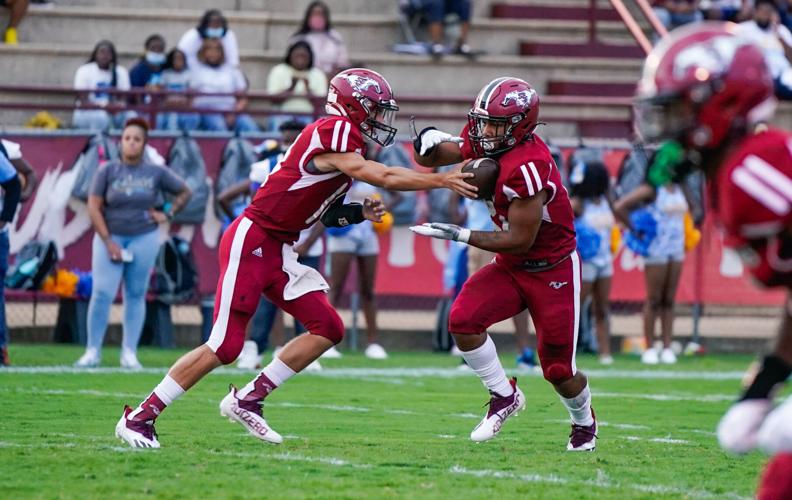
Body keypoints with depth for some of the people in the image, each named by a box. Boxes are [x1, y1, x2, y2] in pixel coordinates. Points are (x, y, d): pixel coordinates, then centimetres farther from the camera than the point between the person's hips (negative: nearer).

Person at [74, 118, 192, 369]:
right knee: (102, 293, -9)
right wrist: (108, 243, -11)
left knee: (136, 295, 2)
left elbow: (184, 192, 15)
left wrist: (167, 214, 2)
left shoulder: (156, 173, 2)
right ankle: (93, 351, -2)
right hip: (110, 237, -1)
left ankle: (129, 353, 7)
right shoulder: (107, 171, -2)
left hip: (144, 238, 1)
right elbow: (94, 207, -5)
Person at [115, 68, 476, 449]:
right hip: (251, 242, -10)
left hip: (278, 251, 10)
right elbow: (384, 177, -23)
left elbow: (325, 214, 20)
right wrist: (444, 181, -20)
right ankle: (140, 417, -2)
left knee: (328, 329, 3)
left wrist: (360, 214, 3)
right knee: (224, 347, -10)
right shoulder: (333, 133, -16)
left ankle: (247, 400, 9)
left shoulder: (345, 139, 14)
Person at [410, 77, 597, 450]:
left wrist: (460, 235, -24)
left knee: (558, 370, 1)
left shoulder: (526, 167, -30)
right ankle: (505, 396, 4)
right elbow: (429, 159, 8)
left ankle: (584, 422, 34)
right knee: (463, 320, -17)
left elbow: (520, 240, -26)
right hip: (511, 266, 7)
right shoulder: (484, 142, -6)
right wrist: (430, 142, -16)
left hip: (553, 269, -7)